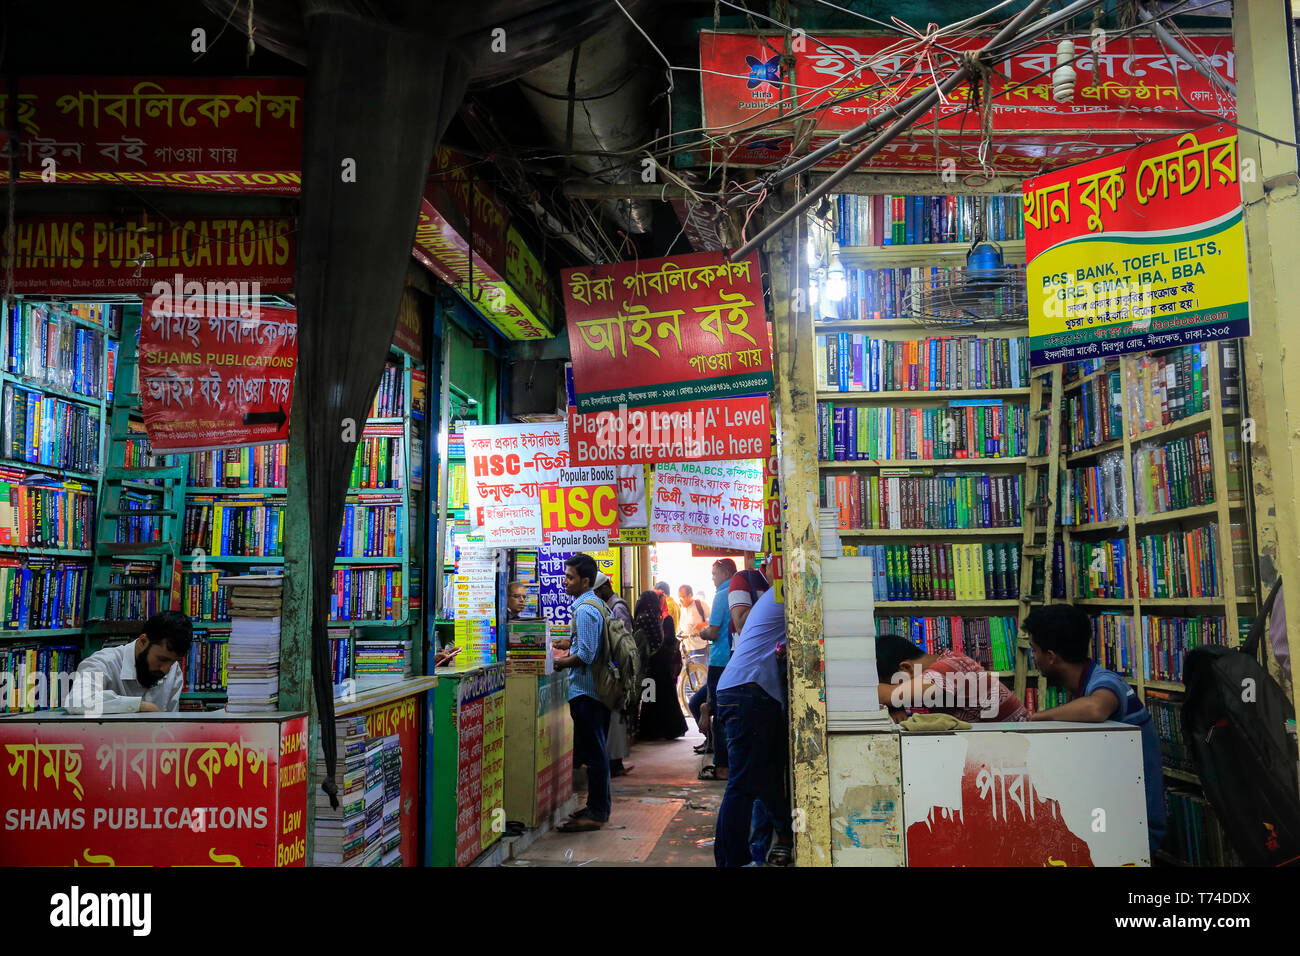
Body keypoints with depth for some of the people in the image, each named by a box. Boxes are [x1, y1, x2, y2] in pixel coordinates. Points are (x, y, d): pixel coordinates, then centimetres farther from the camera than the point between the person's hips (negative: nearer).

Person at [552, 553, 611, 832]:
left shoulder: (584, 610, -17)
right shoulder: (596, 605, 14)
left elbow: (585, 655, -22)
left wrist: (557, 664, -11)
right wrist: (568, 647, 20)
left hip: (585, 690, -10)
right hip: (598, 686, 10)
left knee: (592, 752, -4)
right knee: (597, 749, 16)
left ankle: (595, 814, 2)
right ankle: (600, 806, 25)